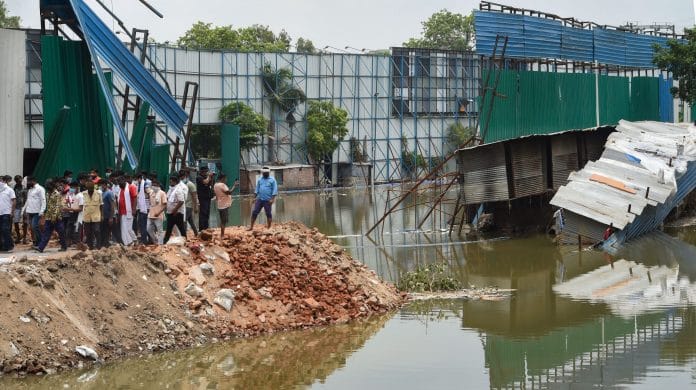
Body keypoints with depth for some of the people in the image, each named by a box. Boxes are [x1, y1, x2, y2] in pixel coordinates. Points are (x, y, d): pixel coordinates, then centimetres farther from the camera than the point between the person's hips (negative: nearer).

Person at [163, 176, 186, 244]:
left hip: (177, 213, -9)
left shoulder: (179, 190, -16)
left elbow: (181, 201, -23)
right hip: (170, 213, 9)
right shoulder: (171, 189, 13)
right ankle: (165, 242, 17)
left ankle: (185, 241, 7)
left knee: (181, 228, 0)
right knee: (169, 229, 12)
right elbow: (168, 200, 21)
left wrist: (174, 210, -22)